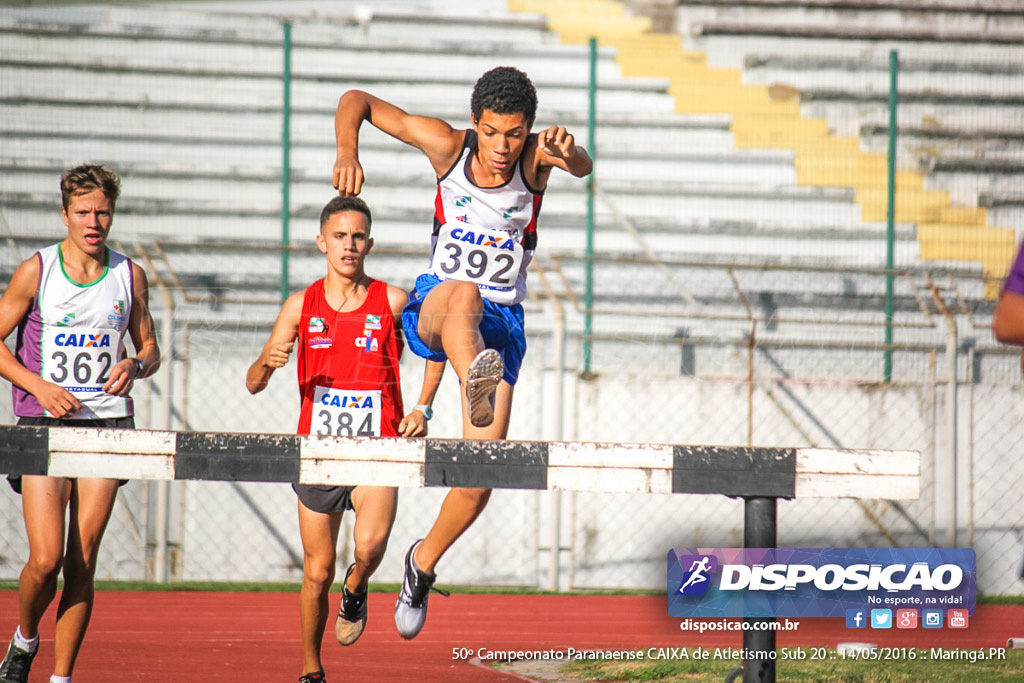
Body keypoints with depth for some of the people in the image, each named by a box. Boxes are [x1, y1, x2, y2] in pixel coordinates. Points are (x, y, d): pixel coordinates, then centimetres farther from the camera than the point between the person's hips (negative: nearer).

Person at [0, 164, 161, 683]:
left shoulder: (130, 275, 7)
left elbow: (149, 346, 17)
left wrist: (136, 365, -7)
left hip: (107, 424, 2)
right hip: (43, 425, -2)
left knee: (82, 563, -1)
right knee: (46, 560, -11)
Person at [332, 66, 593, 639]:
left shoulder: (535, 156, -13)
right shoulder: (448, 145, -11)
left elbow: (583, 166, -37)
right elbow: (357, 101, -5)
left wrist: (570, 153, -61)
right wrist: (348, 152, -25)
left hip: (502, 319, 1)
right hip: (434, 306, -1)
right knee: (463, 293, -40)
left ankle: (423, 563, 22)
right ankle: (476, 382, -71)